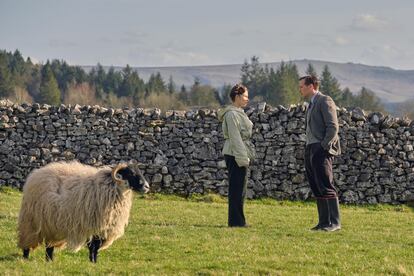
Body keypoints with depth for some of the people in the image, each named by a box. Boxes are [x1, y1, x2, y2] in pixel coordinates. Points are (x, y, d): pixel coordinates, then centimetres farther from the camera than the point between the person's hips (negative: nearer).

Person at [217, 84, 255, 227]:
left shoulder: (239, 113, 18)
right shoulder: (232, 114, -14)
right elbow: (235, 137, -19)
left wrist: (246, 156, 22)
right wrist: (242, 158, -21)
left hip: (239, 155, 11)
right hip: (235, 155, -11)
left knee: (239, 188, 12)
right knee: (237, 188, -8)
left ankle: (237, 221, 16)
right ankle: (236, 221, -5)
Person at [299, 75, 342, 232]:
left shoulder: (325, 101, -7)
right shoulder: (311, 104, 20)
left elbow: (333, 127, -14)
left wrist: (324, 146, -18)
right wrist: (308, 150, 14)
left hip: (322, 150, -9)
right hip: (311, 151, 9)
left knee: (326, 187, -10)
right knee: (316, 189, 7)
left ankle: (335, 222, -9)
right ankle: (324, 222, 9)